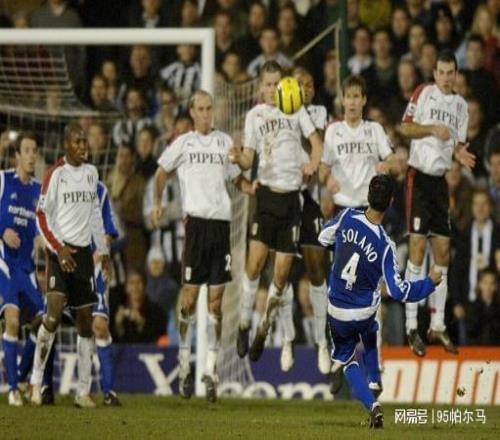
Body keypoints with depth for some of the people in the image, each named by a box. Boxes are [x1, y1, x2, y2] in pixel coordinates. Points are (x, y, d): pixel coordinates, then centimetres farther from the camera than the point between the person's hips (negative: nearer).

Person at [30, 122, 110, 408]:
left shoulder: (91, 173, 11)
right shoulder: (56, 174, -6)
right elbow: (42, 216, -7)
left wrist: (103, 250, 19)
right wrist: (59, 248, -16)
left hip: (84, 251, 6)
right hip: (61, 250, -6)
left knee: (86, 319, 4)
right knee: (55, 314, -20)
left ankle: (84, 391, 7)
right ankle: (36, 381, -10)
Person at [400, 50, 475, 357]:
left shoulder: (461, 105, 13)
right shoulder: (423, 93, -1)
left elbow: (458, 144, 15)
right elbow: (406, 128, -5)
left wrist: (461, 154, -7)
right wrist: (432, 128, -20)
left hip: (441, 180, 6)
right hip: (419, 177, -6)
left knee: (443, 253, 5)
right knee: (417, 248, -10)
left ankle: (438, 326, 13)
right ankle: (412, 327, -8)